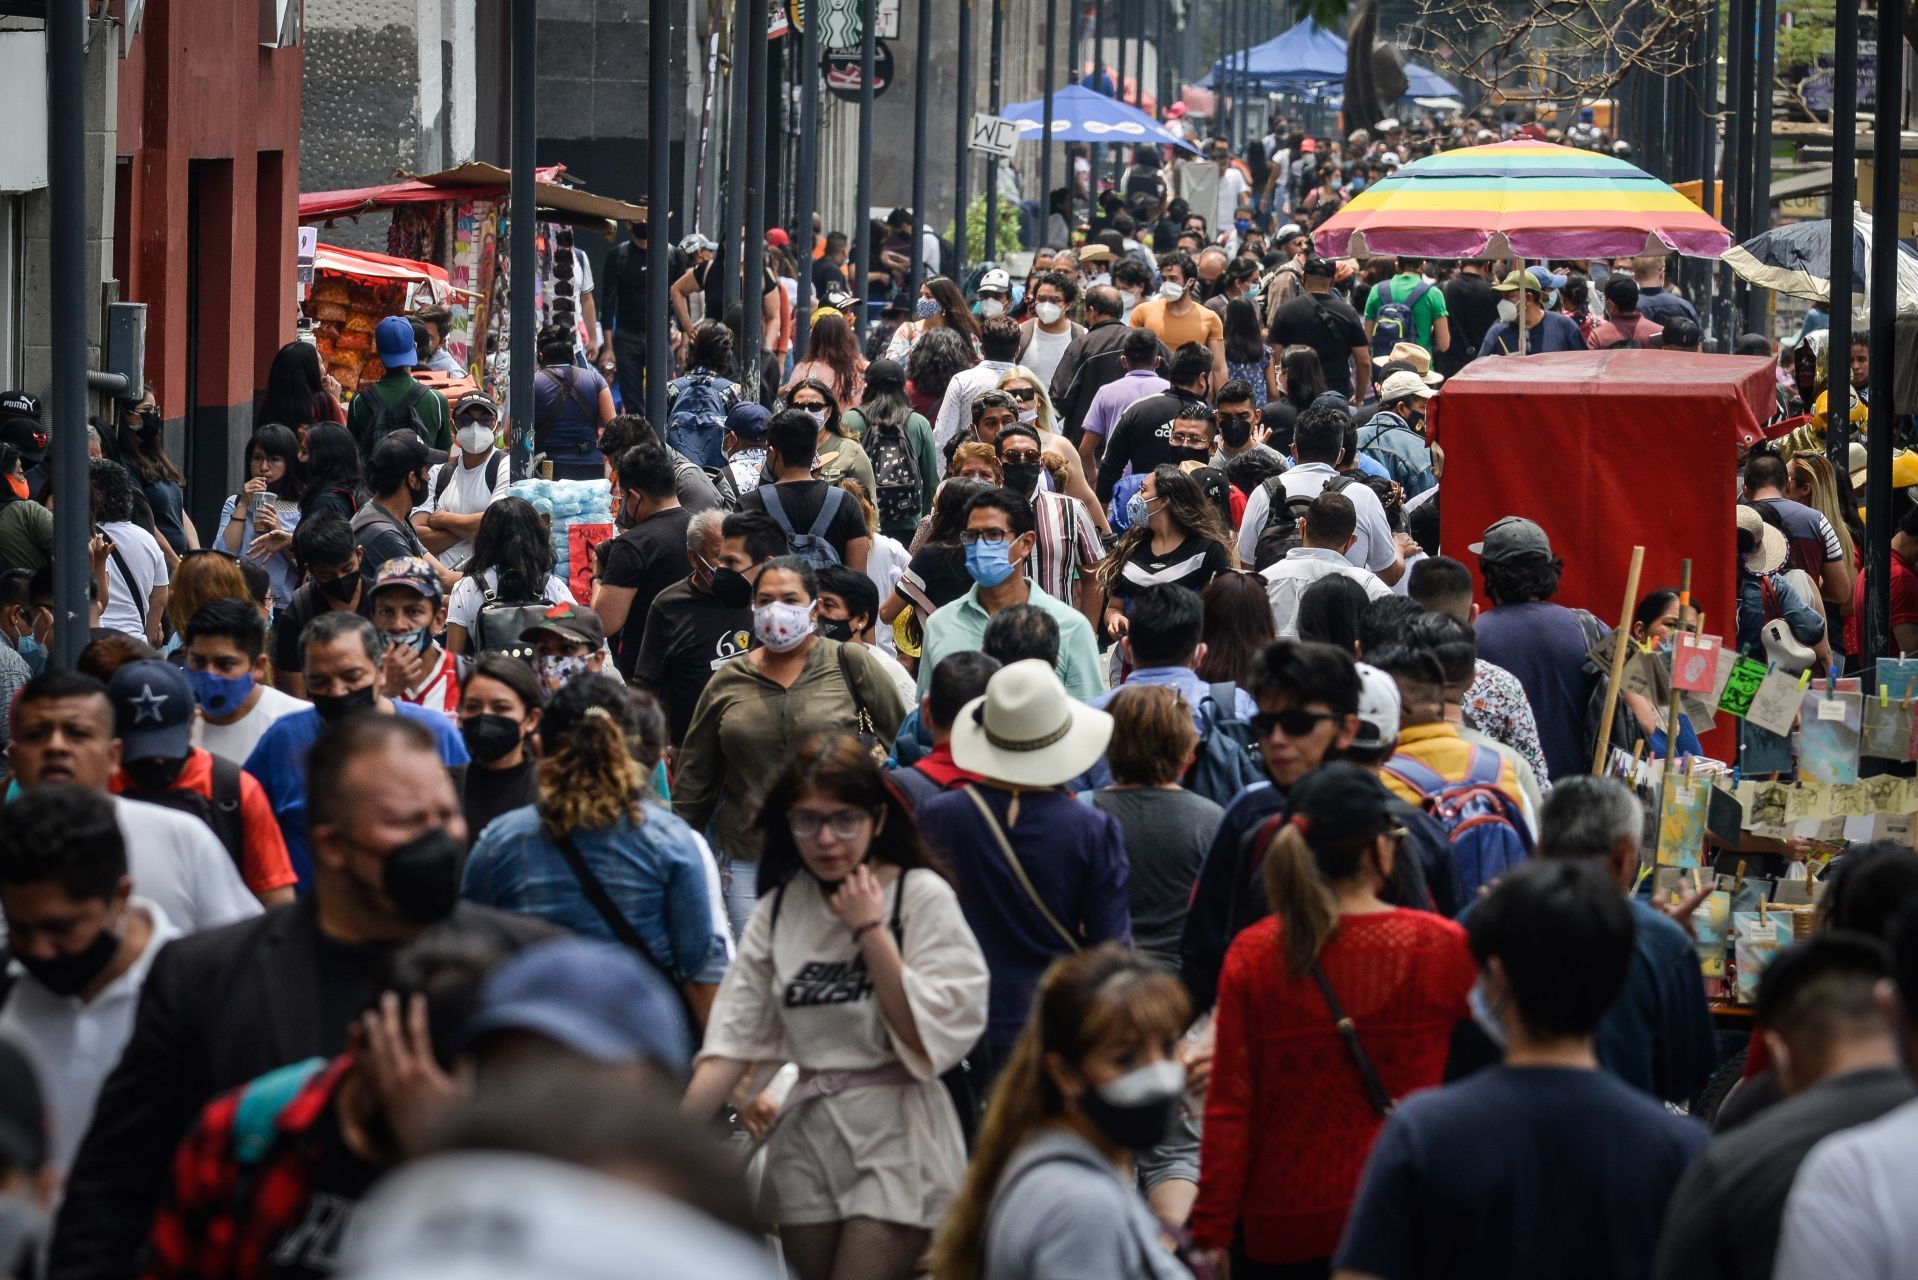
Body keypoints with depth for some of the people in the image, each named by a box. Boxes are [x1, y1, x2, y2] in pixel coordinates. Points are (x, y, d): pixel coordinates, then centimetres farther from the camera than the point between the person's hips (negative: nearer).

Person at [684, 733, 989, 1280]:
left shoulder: (922, 896, -5)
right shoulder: (779, 908, 7)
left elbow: (928, 1037, -12)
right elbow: (736, 1035, 2)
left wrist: (870, 930, -14)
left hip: (895, 1138, -5)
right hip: (806, 1141, 5)